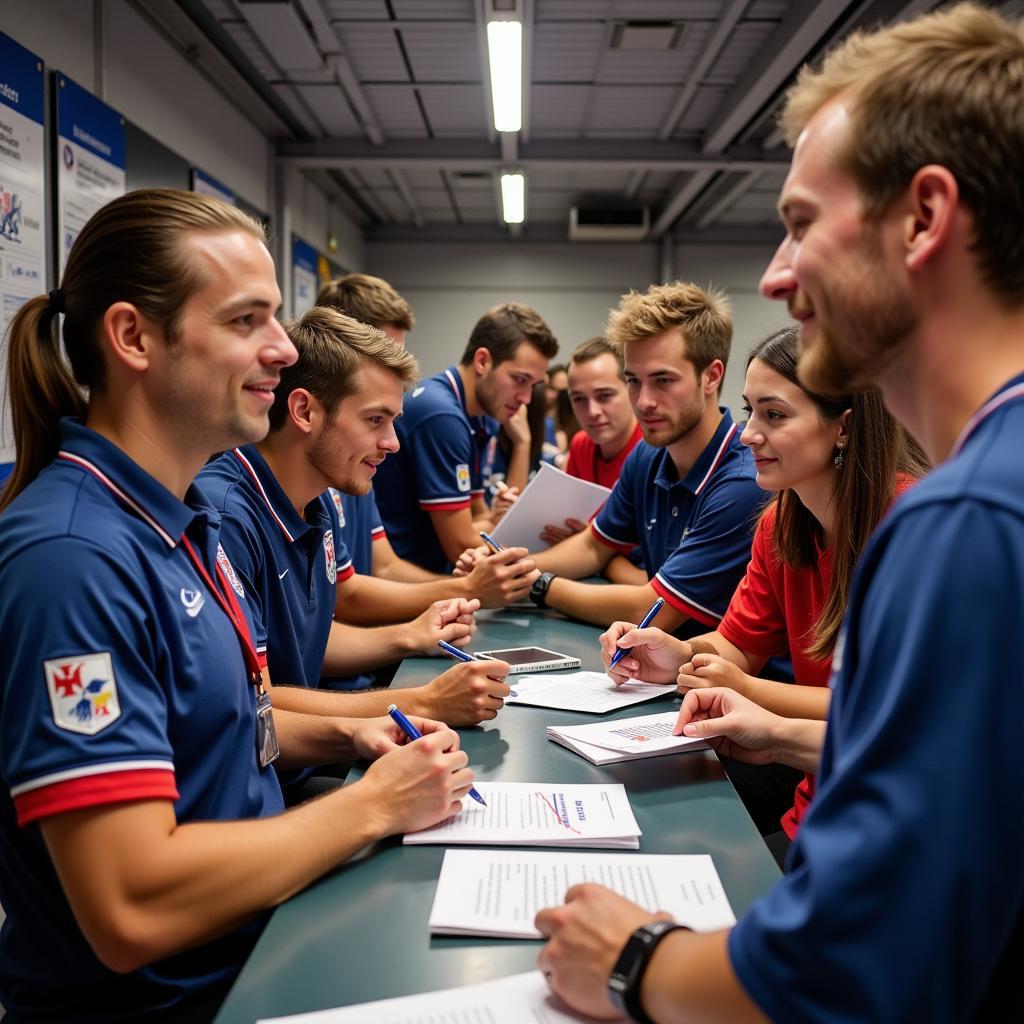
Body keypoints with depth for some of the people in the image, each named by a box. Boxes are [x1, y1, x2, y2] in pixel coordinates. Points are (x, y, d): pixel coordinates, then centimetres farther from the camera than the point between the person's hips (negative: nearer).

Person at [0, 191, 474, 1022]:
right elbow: (133, 908, -30)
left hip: (255, 942, 8)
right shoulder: (74, 556, -26)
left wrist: (341, 735, 1)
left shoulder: (182, 518, 4)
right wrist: (373, 805, -19)